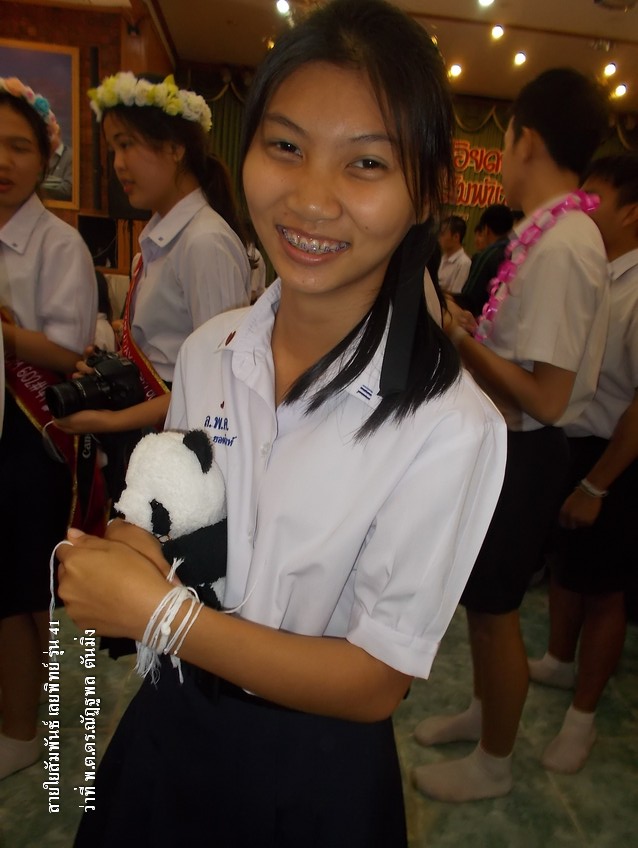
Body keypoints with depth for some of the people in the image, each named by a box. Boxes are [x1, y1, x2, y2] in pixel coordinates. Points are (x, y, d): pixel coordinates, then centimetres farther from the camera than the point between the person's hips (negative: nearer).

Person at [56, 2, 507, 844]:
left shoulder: (449, 426, -27)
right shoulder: (207, 351, -10)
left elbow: (375, 682, -20)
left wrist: (159, 612, -24)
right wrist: (130, 549, -18)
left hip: (311, 774, -4)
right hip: (169, 723, 5)